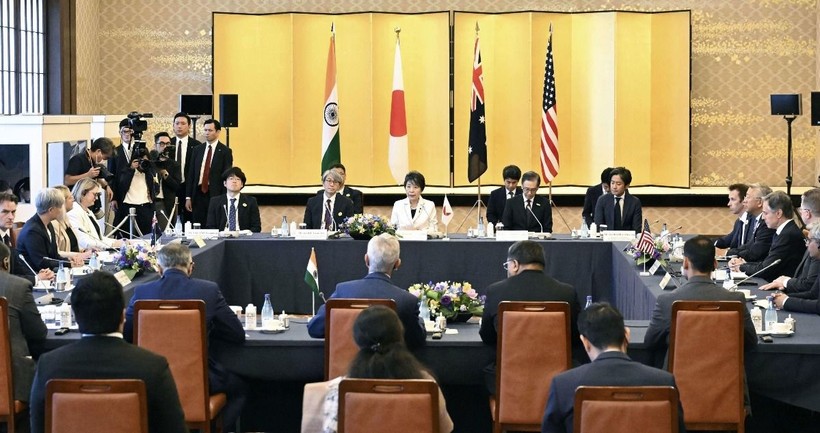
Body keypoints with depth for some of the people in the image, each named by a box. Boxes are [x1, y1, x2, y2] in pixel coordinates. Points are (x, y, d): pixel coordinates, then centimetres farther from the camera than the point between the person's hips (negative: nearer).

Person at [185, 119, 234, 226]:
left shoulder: (225, 151, 0)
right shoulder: (197, 150, 12)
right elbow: (190, 174, 12)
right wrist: (188, 197, 5)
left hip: (215, 195, -4)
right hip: (198, 194, 4)